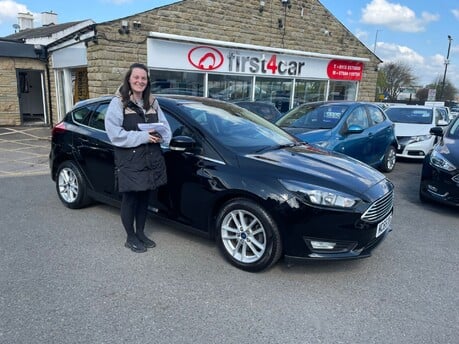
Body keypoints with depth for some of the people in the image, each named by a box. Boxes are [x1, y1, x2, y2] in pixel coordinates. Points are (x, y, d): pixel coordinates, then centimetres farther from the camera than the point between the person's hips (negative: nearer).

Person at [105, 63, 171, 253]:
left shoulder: (152, 102, 11)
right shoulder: (118, 103, -7)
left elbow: (165, 126, 11)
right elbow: (115, 134, -16)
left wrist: (158, 135, -13)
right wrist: (143, 136, -20)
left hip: (151, 159, 5)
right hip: (129, 161, -5)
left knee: (144, 197, 14)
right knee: (130, 199, 5)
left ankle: (141, 233, 30)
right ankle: (130, 238, 21)